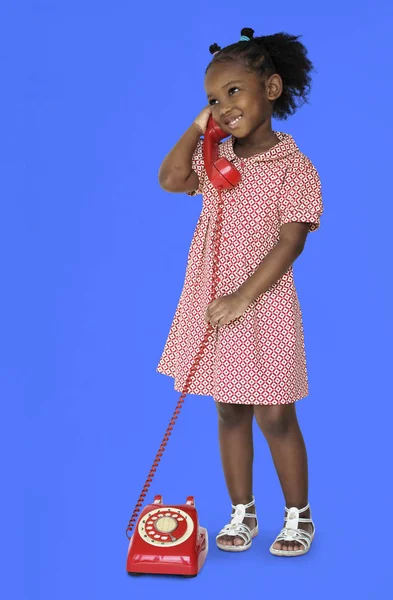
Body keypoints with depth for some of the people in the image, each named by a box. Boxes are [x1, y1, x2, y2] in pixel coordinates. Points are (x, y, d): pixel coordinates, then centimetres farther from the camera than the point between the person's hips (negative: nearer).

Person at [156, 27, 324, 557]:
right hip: (212, 307, 5)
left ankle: (299, 515, 22)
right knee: (230, 413, 12)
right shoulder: (214, 159, 9)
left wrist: (242, 298, -22)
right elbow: (170, 180, -8)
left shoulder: (295, 167, -8)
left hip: (262, 308, -5)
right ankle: (242, 513, 26)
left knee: (275, 416, 3)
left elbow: (289, 243, -16)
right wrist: (198, 128, -3)